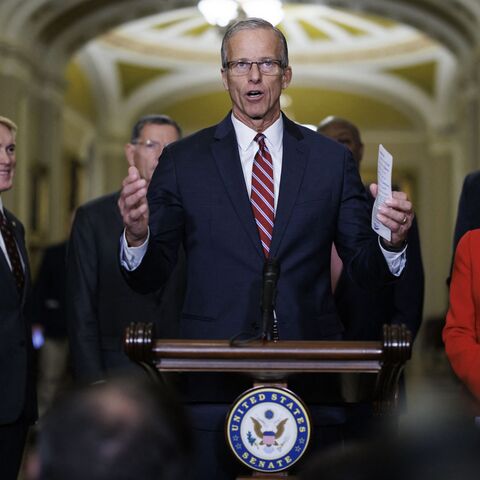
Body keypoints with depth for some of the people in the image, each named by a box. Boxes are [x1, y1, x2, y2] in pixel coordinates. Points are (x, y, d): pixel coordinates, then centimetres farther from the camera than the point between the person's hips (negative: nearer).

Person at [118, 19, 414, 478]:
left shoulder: (332, 159, 5)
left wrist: (392, 241, -16)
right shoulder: (182, 160, 2)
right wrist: (136, 233, -20)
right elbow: (148, 277, 1)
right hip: (212, 371, -1)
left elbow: (365, 268, 5)